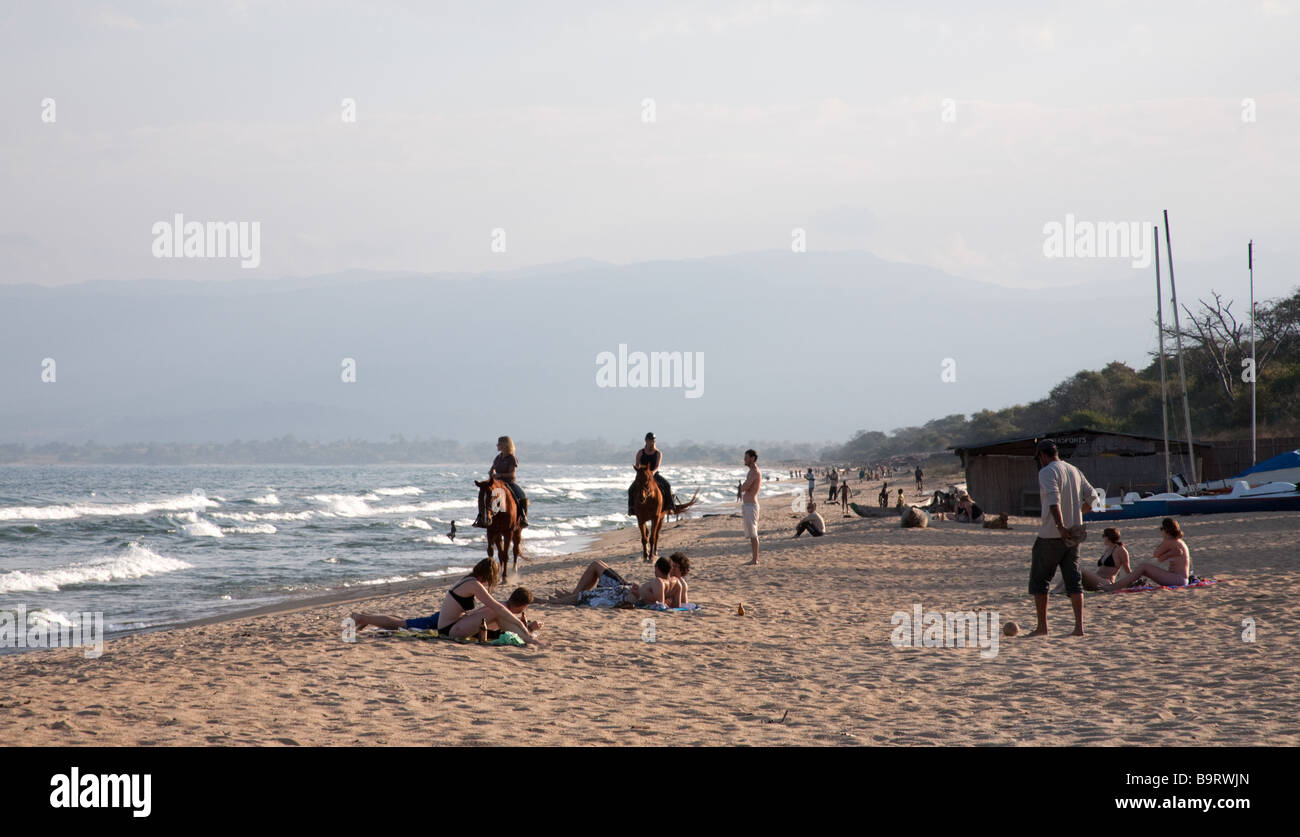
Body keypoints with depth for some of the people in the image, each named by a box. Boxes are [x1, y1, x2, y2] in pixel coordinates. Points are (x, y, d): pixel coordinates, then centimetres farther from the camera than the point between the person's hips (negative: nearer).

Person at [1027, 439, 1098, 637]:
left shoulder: (1047, 472, -11)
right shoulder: (1074, 471, 13)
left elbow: (1053, 498, -26)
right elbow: (1092, 497, 17)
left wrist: (1060, 526, -34)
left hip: (1051, 536, -7)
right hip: (1074, 534, 7)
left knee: (1039, 580, 4)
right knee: (1074, 580, 6)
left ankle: (1042, 626, 5)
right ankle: (1079, 626, -2)